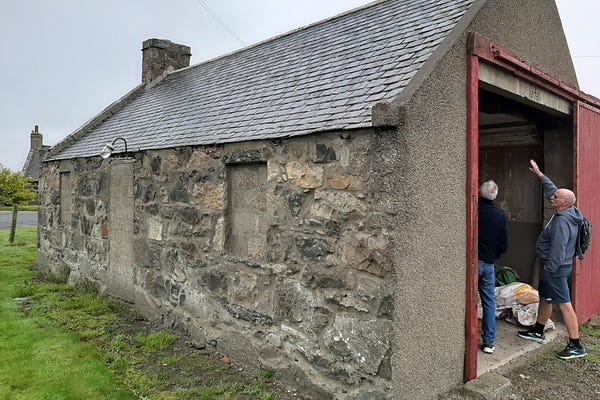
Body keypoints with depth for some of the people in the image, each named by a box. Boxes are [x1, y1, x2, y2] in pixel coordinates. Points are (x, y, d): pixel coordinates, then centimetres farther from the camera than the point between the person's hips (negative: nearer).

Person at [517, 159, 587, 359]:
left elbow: (557, 251, -27)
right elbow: (552, 189, 19)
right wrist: (539, 174, 24)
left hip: (556, 269, -11)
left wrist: (548, 271, -22)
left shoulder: (561, 221, -24)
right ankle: (538, 332, 35)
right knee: (544, 298, 20)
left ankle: (576, 346, 1)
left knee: (564, 304, -6)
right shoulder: (567, 212, 5)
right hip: (557, 267, 11)